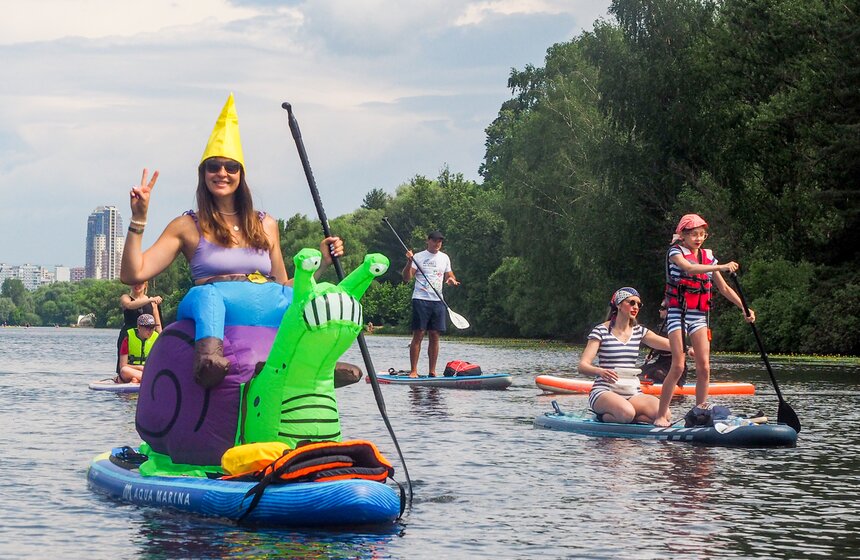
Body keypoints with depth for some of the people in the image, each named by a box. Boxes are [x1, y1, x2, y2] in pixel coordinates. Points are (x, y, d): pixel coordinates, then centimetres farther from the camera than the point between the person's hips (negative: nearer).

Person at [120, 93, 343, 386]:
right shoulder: (187, 227, 13)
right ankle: (208, 357, -69)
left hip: (266, 309, 4)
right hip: (210, 307, -4)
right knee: (207, 294, -41)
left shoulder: (265, 226, 23)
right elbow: (133, 274, 5)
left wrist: (322, 263, 13)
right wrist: (138, 219, -1)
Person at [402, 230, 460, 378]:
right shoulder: (418, 257, 0)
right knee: (418, 335, -8)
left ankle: (432, 371, 7)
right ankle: (413, 371, -8)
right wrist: (409, 262, -20)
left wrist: (451, 280, -1)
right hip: (420, 300, -5)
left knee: (435, 336, 3)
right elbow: (407, 278, -5)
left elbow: (449, 276, 22)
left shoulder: (444, 258, 15)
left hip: (438, 301, 5)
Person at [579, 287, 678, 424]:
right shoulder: (602, 331, -1)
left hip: (633, 394, 5)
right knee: (627, 413, -38)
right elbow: (582, 366, -10)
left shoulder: (639, 332, 14)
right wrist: (600, 371, -31)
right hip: (605, 391, -5)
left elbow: (670, 345, 3)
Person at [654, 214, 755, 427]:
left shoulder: (708, 256, 11)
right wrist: (722, 267, -36)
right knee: (678, 366, -11)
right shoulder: (675, 252, -5)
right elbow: (689, 268, -27)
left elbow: (724, 288, 14)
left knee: (704, 366, -4)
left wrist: (744, 308, 3)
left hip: (699, 317, 5)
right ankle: (661, 414, -3)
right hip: (678, 314, -5)